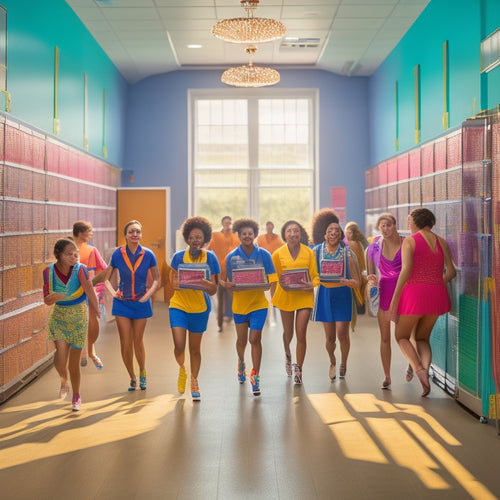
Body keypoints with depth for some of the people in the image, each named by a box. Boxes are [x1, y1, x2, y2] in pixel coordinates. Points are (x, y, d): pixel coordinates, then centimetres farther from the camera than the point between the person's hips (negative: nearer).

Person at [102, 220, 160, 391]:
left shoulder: (148, 255, -7)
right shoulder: (117, 254, -5)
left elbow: (156, 279, 6)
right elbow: (106, 278, 7)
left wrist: (148, 294, -5)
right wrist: (113, 292, -6)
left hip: (141, 303, 0)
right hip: (122, 303, 1)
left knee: (138, 343, 8)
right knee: (125, 345, 1)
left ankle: (142, 372, 33)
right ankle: (132, 378, 20)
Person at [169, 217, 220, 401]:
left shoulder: (210, 258, -5)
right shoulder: (179, 257, -2)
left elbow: (213, 289, -6)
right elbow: (174, 283, 4)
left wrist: (205, 284, -29)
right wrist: (178, 284, -20)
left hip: (200, 307, 0)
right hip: (178, 305, 0)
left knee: (195, 348, 9)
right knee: (179, 345, -11)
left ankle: (194, 382, 30)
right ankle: (181, 370, 22)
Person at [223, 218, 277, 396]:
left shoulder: (263, 255, -7)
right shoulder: (232, 257, -5)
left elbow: (271, 280, -6)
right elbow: (231, 284, -2)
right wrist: (229, 286, -25)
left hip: (259, 303, -1)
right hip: (239, 303, 1)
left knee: (255, 339, -6)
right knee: (242, 340, 13)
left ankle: (255, 375, 7)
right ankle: (241, 362, 45)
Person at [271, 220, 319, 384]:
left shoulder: (309, 252, -2)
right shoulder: (278, 254, -2)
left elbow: (315, 276, 2)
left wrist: (311, 285, -18)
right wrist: (273, 297, -4)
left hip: (304, 296, -1)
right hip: (286, 296, 1)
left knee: (301, 334, -5)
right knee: (288, 332, 16)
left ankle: (298, 369, 8)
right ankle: (287, 354, 49)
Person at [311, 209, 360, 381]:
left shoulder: (347, 252, -3)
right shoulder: (317, 251, 2)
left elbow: (356, 282, -3)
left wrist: (348, 282, -24)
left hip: (342, 295, -1)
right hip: (325, 294, 1)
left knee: (342, 334, -7)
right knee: (330, 337, 4)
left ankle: (343, 362, 22)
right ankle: (332, 362, 34)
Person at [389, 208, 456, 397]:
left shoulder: (409, 241, -6)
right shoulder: (442, 242, 9)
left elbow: (406, 270, -16)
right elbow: (451, 271, 6)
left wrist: (394, 299, -13)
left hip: (413, 293, -5)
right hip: (436, 296, 5)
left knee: (401, 337, 14)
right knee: (422, 338, 21)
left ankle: (419, 369, -12)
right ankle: (426, 371, -7)